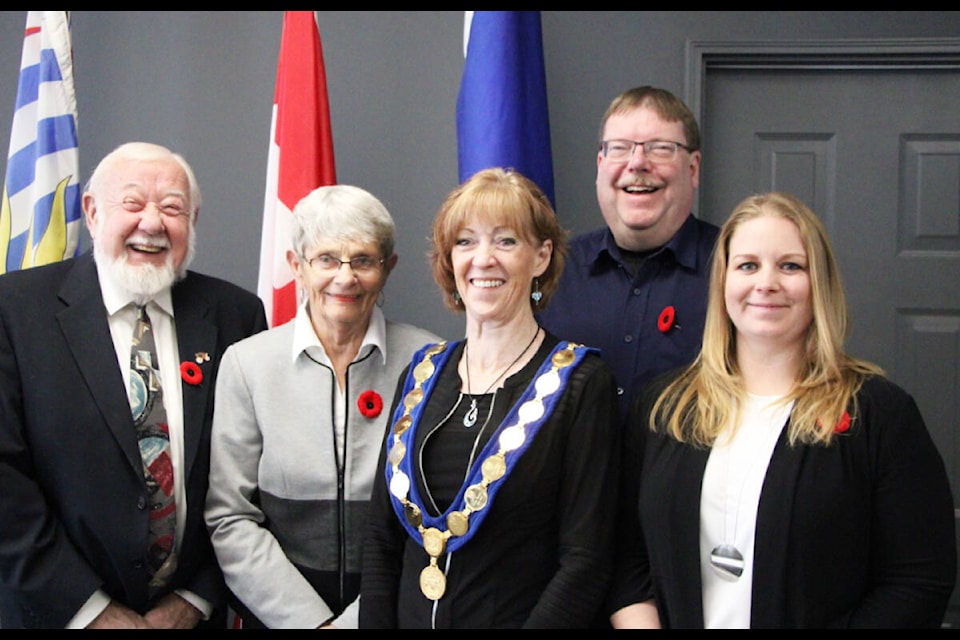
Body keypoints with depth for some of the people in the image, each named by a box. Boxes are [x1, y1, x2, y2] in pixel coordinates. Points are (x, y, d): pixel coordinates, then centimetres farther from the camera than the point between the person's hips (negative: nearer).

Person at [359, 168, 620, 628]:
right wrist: (375, 622, -6)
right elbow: (381, 537, 6)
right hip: (411, 617, 4)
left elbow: (586, 561, -14)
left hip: (519, 616, -4)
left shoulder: (581, 383, -10)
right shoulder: (422, 374, 4)